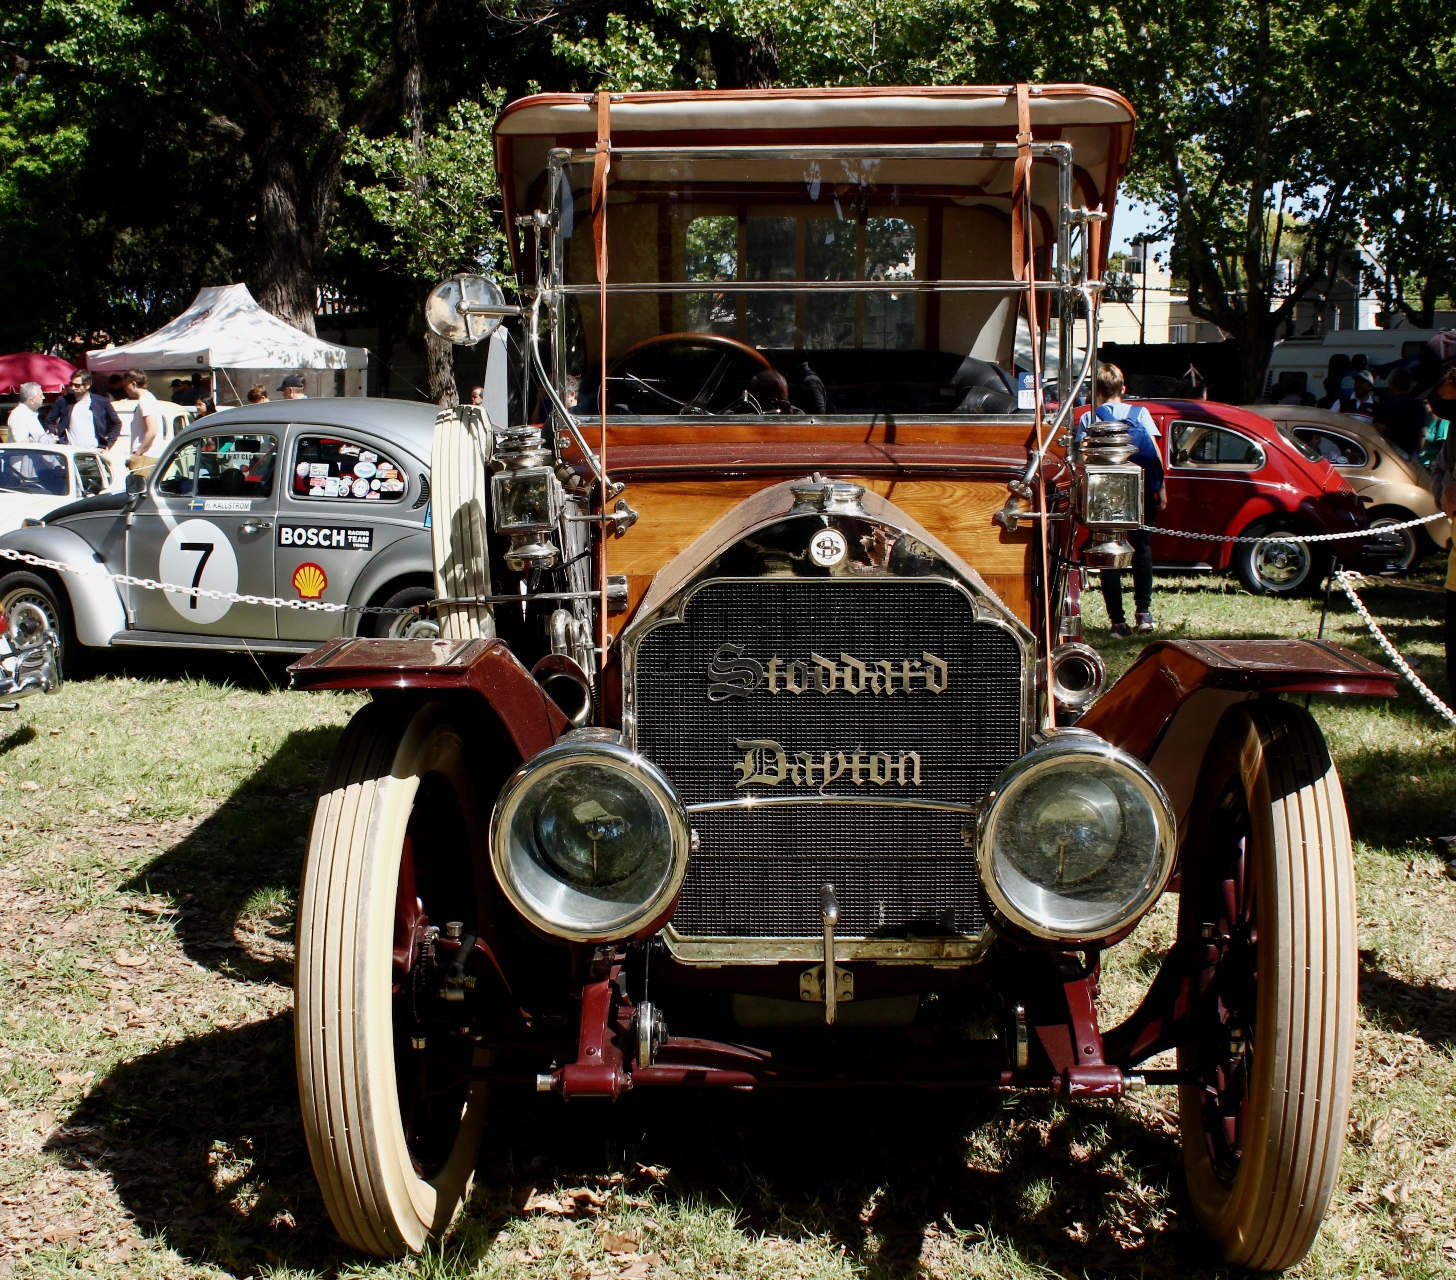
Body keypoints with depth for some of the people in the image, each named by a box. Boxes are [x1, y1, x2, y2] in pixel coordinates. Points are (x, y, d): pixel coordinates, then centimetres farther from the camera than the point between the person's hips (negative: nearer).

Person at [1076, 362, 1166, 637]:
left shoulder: (1087, 419, 4)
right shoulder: (1140, 413, 5)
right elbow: (1155, 453, -1)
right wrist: (1161, 488, 3)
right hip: (1141, 492, 1)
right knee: (1142, 549, 15)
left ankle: (1117, 620, 2)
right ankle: (1144, 614, 9)